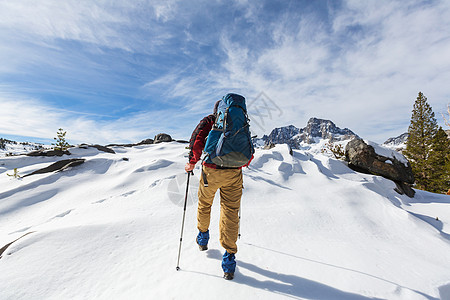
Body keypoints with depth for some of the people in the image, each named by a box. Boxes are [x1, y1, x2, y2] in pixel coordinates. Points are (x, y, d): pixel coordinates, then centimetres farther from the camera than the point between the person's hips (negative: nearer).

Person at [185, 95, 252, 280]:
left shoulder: (208, 121, 10)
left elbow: (197, 140, -7)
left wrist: (192, 163, 3)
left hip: (211, 171, -1)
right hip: (234, 174, 2)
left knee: (204, 204, 22)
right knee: (231, 212, 8)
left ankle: (203, 237, 43)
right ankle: (229, 255, 11)